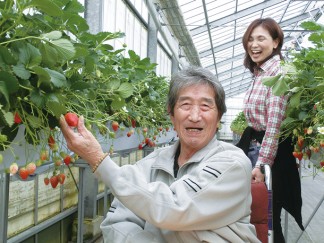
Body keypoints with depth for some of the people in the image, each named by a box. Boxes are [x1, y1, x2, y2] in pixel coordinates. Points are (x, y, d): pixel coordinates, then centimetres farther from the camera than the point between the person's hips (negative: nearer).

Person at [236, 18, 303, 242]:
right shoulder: (258, 74, 11)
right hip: (253, 146, 9)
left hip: (272, 155, -8)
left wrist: (261, 164, -22)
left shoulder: (278, 73, -16)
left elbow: (275, 125, -21)